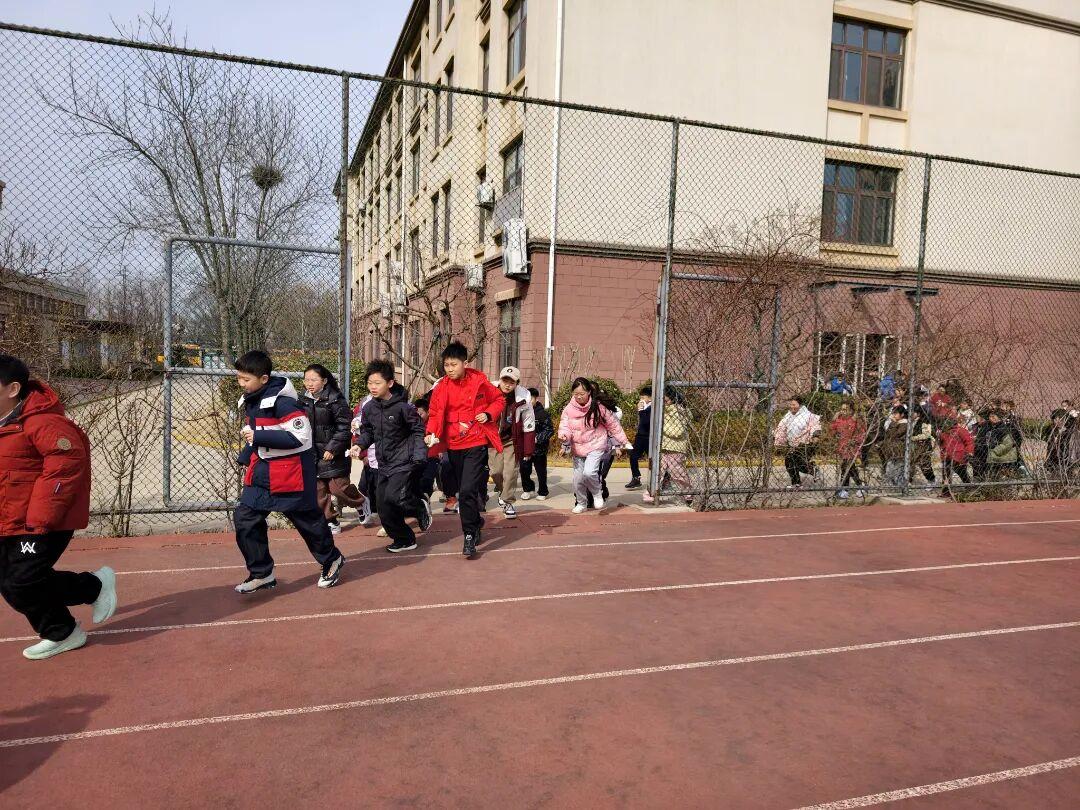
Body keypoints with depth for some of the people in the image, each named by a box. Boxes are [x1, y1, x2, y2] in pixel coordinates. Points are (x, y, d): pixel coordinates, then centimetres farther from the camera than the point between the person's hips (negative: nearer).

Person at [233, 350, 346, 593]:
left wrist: (259, 437, -25)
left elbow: (300, 436, -26)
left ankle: (331, 560, 31)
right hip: (263, 470, 8)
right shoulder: (251, 401, 6)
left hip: (291, 471, -8)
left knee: (308, 520, 7)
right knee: (244, 518, 1)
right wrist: (245, 457, 10)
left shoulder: (281, 402, -22)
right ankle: (262, 574, 14)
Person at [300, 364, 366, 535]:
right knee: (318, 489, 5)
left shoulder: (335, 399, -12)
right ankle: (331, 520, 19)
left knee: (338, 487, -4)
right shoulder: (302, 400, 5)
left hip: (333, 453, -5)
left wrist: (332, 448, -17)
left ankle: (361, 504, 25)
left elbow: (344, 428, -12)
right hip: (312, 453, 5)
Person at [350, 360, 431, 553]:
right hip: (384, 463, 6)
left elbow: (418, 430, -8)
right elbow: (367, 432, 15)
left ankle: (421, 508, 8)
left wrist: (419, 455, -16)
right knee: (384, 507, 8)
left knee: (393, 496, -24)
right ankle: (404, 540, 27)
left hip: (403, 461, -6)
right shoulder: (369, 408, 3)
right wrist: (359, 445, -5)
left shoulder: (403, 406, -14)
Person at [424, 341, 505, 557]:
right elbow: (434, 414, 6)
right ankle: (476, 522, 40)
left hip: (476, 444, -4)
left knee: (468, 490, -15)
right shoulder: (441, 387, 0)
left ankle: (470, 535, -1)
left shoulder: (479, 382, -6)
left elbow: (499, 399, 7)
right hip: (453, 446, 4)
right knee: (464, 491, 16)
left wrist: (489, 414, -11)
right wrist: (431, 433, -12)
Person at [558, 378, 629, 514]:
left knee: (589, 472, -24)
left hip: (596, 446, -4)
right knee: (578, 478, 9)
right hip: (577, 448, 4)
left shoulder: (598, 407, -11)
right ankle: (581, 503, 33)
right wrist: (564, 436, -34)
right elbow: (565, 426, -10)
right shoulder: (569, 409, -5)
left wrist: (619, 444, 2)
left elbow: (613, 425, -1)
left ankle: (597, 494, 6)